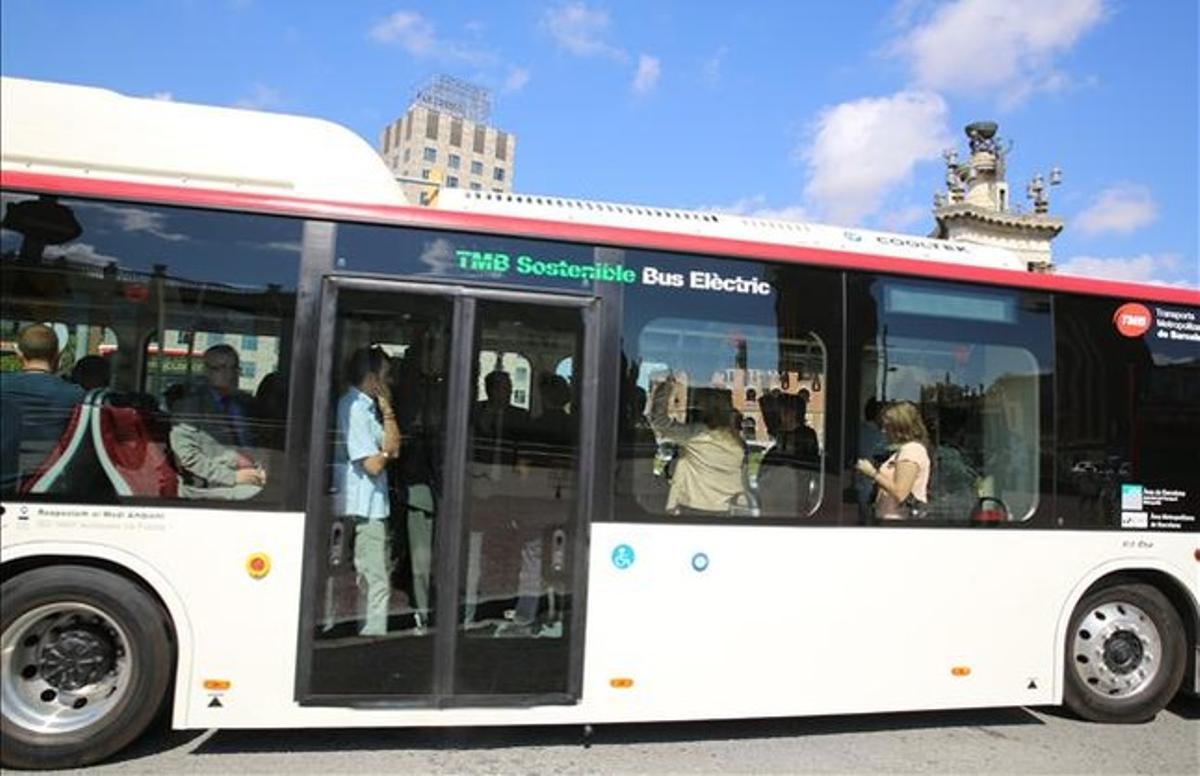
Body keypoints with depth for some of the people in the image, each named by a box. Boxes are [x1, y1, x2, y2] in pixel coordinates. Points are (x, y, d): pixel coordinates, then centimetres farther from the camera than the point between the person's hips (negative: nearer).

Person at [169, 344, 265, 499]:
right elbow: (188, 456, -7)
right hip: (209, 489, -4)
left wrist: (260, 469, 1)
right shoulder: (188, 405, 2)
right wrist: (233, 476, -14)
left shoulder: (246, 403, 16)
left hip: (251, 481, 4)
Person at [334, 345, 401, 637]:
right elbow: (373, 464, -18)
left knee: (376, 580, 16)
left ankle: (369, 637, 25)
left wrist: (387, 410, 5)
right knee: (377, 585, -6)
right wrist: (385, 453, 2)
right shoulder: (353, 407, -14)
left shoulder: (368, 407, 15)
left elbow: (393, 448, 10)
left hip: (374, 506, 10)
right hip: (363, 507, -10)